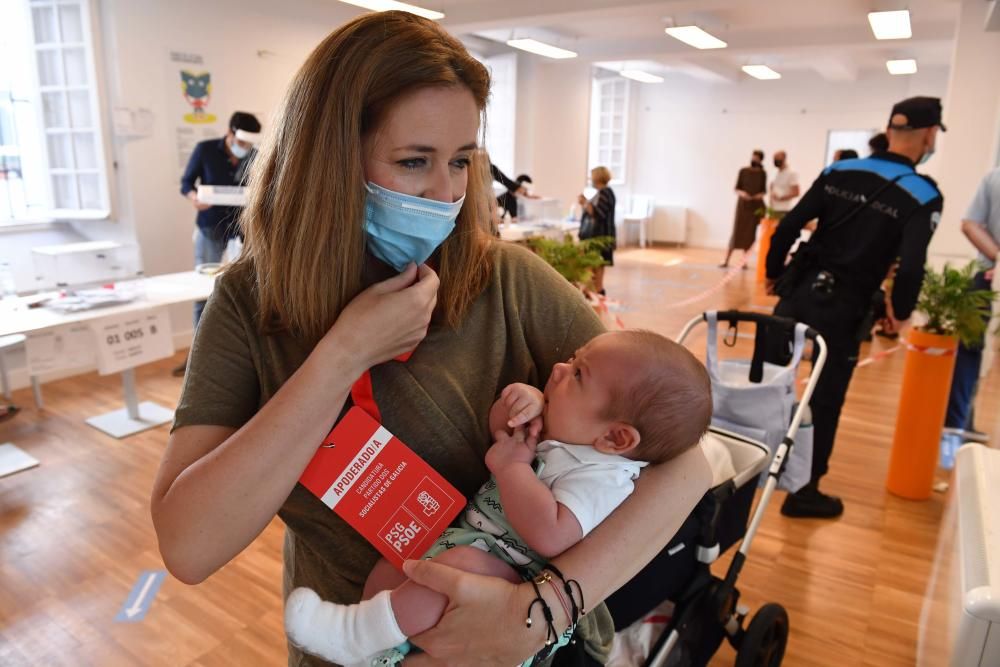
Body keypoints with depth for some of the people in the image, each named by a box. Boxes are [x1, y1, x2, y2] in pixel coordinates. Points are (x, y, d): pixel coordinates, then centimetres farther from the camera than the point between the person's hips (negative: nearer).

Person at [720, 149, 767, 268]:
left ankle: (744, 260, 8)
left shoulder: (762, 173, 4)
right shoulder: (743, 171, 1)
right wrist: (742, 193, -18)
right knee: (737, 232, -6)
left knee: (750, 233, 2)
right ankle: (726, 260, -3)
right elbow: (736, 189, 2)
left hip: (756, 206, 2)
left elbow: (763, 190, 10)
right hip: (743, 204, -1)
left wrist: (761, 195, -11)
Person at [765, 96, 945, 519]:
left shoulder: (839, 173, 4)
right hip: (842, 307, -4)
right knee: (825, 401, 8)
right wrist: (901, 312, 1)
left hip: (798, 291, 4)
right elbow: (911, 266, -17)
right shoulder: (923, 196, -7)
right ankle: (805, 492, 20)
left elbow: (788, 226, -1)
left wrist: (775, 273, 12)